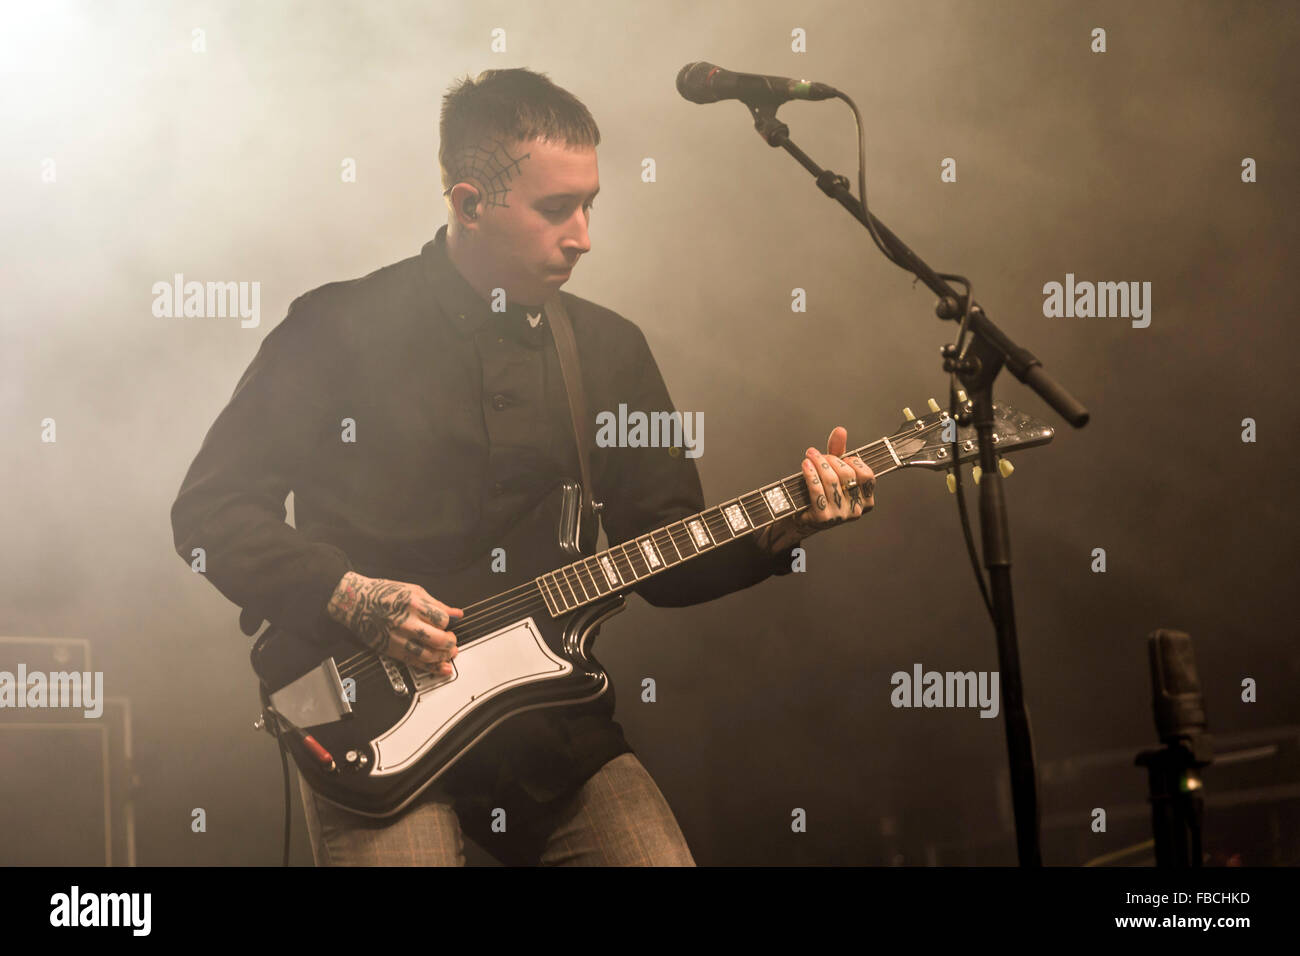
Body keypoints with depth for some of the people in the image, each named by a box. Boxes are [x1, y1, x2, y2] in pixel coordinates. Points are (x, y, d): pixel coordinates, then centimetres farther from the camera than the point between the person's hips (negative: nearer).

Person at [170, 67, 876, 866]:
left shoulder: (610, 348, 11)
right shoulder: (339, 331, -4)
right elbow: (209, 509, -3)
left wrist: (781, 530, -5)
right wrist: (352, 597, -15)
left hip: (557, 722, 4)